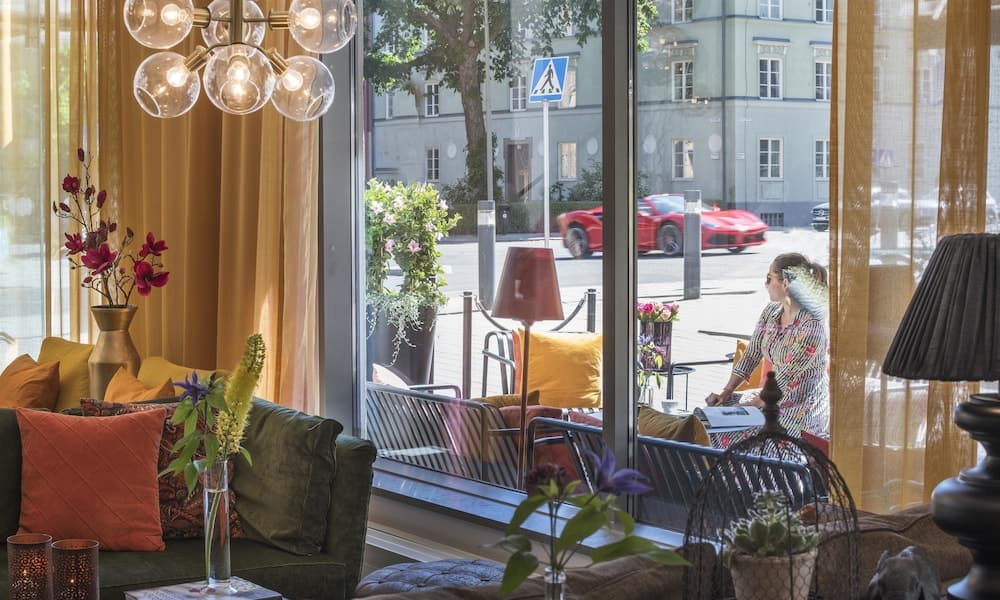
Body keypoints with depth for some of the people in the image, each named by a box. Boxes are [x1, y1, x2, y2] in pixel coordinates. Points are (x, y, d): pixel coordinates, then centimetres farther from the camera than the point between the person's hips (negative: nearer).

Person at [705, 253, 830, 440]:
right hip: (777, 396, 8)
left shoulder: (811, 329, -24)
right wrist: (725, 393, -2)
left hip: (804, 410, -8)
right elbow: (751, 355, 6)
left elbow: (784, 381, -21)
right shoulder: (771, 311, 1)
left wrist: (750, 405, -18)